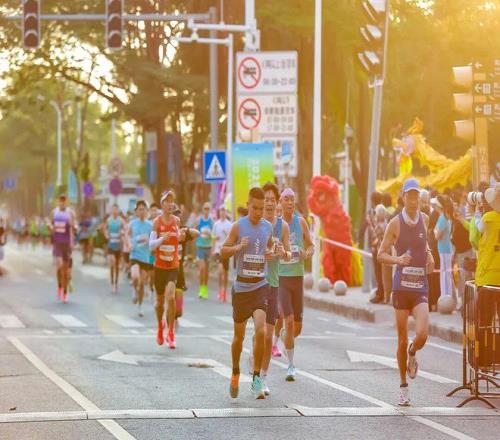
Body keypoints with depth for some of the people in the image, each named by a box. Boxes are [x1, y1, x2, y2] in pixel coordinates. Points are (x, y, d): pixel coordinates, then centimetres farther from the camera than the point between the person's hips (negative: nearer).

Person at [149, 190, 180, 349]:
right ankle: (160, 326, 39)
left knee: (171, 297, -18)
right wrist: (162, 239, -26)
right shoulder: (157, 221, -5)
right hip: (159, 266, 0)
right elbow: (151, 245, -11)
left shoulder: (176, 221, 1)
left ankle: (171, 333, -8)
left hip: (173, 266, 0)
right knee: (160, 300, 11)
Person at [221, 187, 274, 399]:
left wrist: (272, 253, 2)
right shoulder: (238, 226, -3)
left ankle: (257, 378, -6)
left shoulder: (268, 227, 6)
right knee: (239, 335, 10)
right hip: (240, 287, -1)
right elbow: (223, 251, 2)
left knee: (260, 330, -17)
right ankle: (235, 373, 34)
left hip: (260, 286, 1)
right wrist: (238, 247, -17)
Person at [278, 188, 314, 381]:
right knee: (289, 320, -14)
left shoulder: (301, 222, 5)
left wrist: (307, 253, -9)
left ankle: (284, 335, 42)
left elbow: (311, 245, 13)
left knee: (297, 327, 6)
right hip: (280, 277, -3)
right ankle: (291, 365, -4)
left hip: (298, 276, 3)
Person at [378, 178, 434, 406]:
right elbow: (381, 254, -1)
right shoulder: (395, 223, -4)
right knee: (402, 340, 2)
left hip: (421, 286, 2)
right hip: (401, 285, -2)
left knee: (422, 335, -17)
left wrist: (429, 256, 8)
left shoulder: (424, 219, 7)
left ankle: (412, 353, 20)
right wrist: (397, 259, -19)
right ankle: (403, 386, 18)